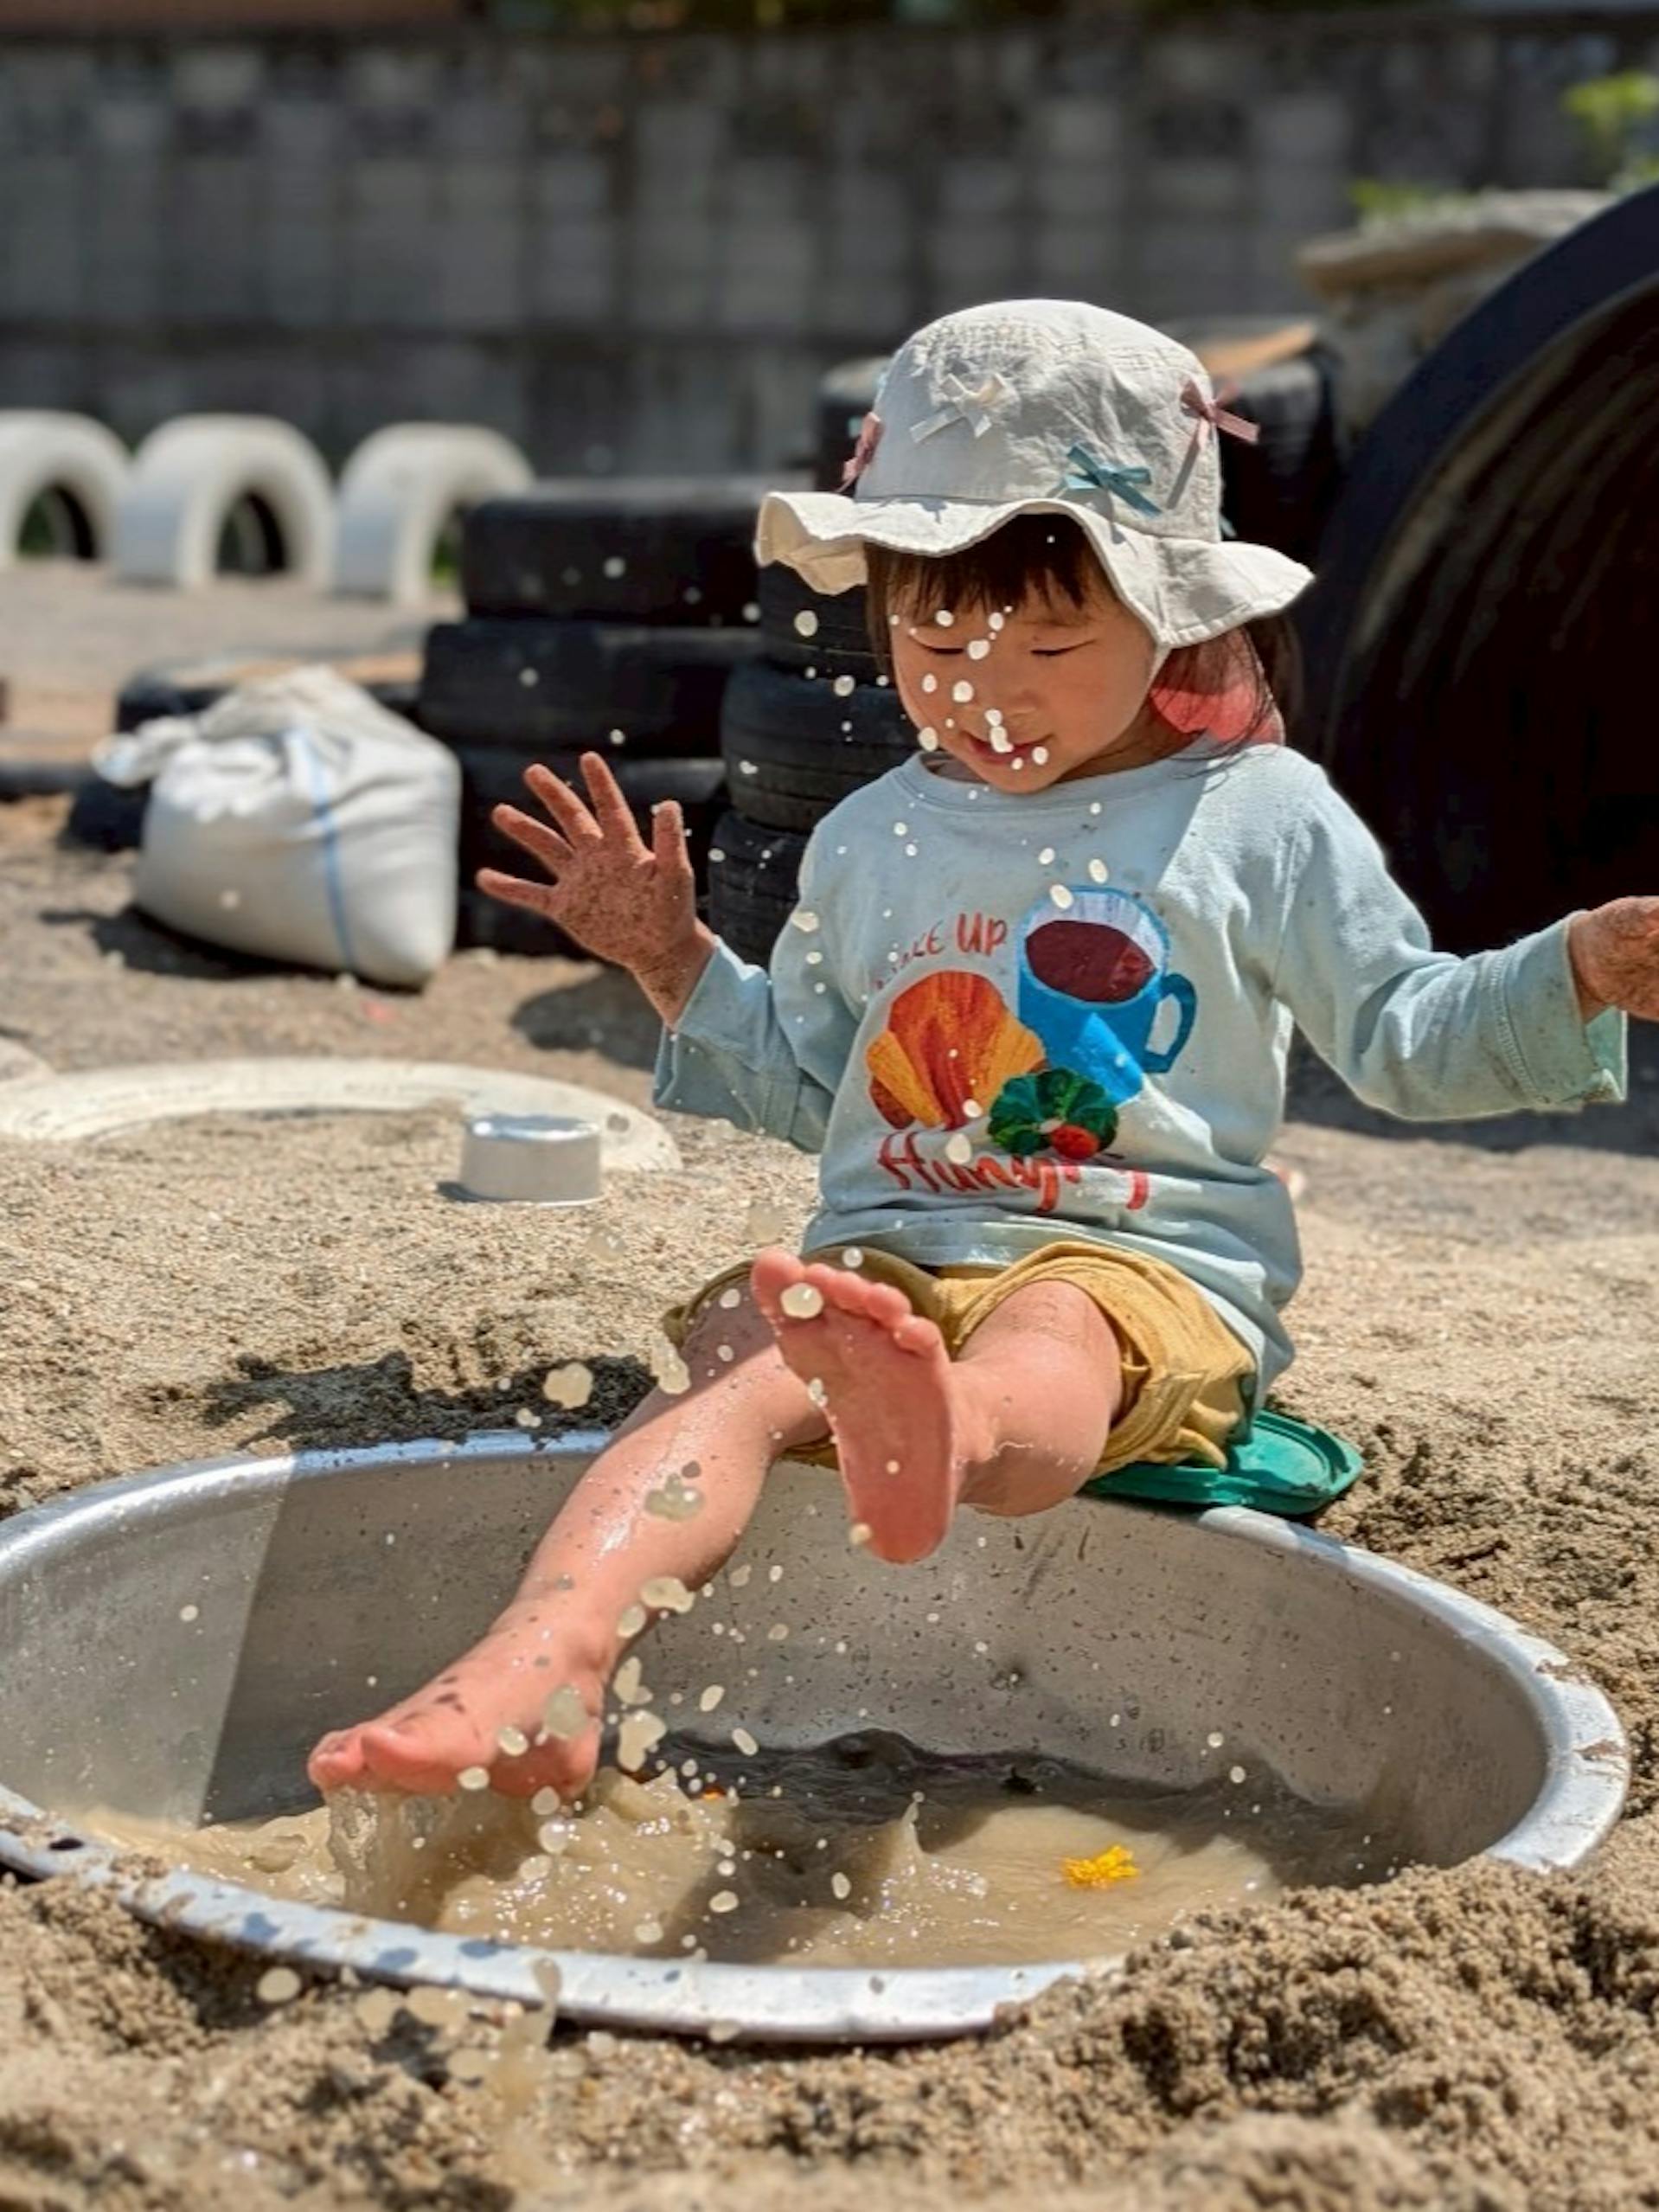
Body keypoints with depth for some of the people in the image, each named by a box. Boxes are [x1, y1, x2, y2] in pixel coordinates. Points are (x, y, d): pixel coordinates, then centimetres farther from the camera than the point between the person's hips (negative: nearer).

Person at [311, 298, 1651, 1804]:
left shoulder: (1263, 820, 7)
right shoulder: (871, 840, 18)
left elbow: (1407, 1039, 11)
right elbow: (804, 1086, 28)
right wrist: (677, 962, 15)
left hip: (1145, 1270, -3)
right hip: (886, 1258, 4)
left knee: (1045, 1340, -40)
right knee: (734, 1367, -30)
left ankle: (943, 1436, -77)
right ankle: (543, 1675, -51)